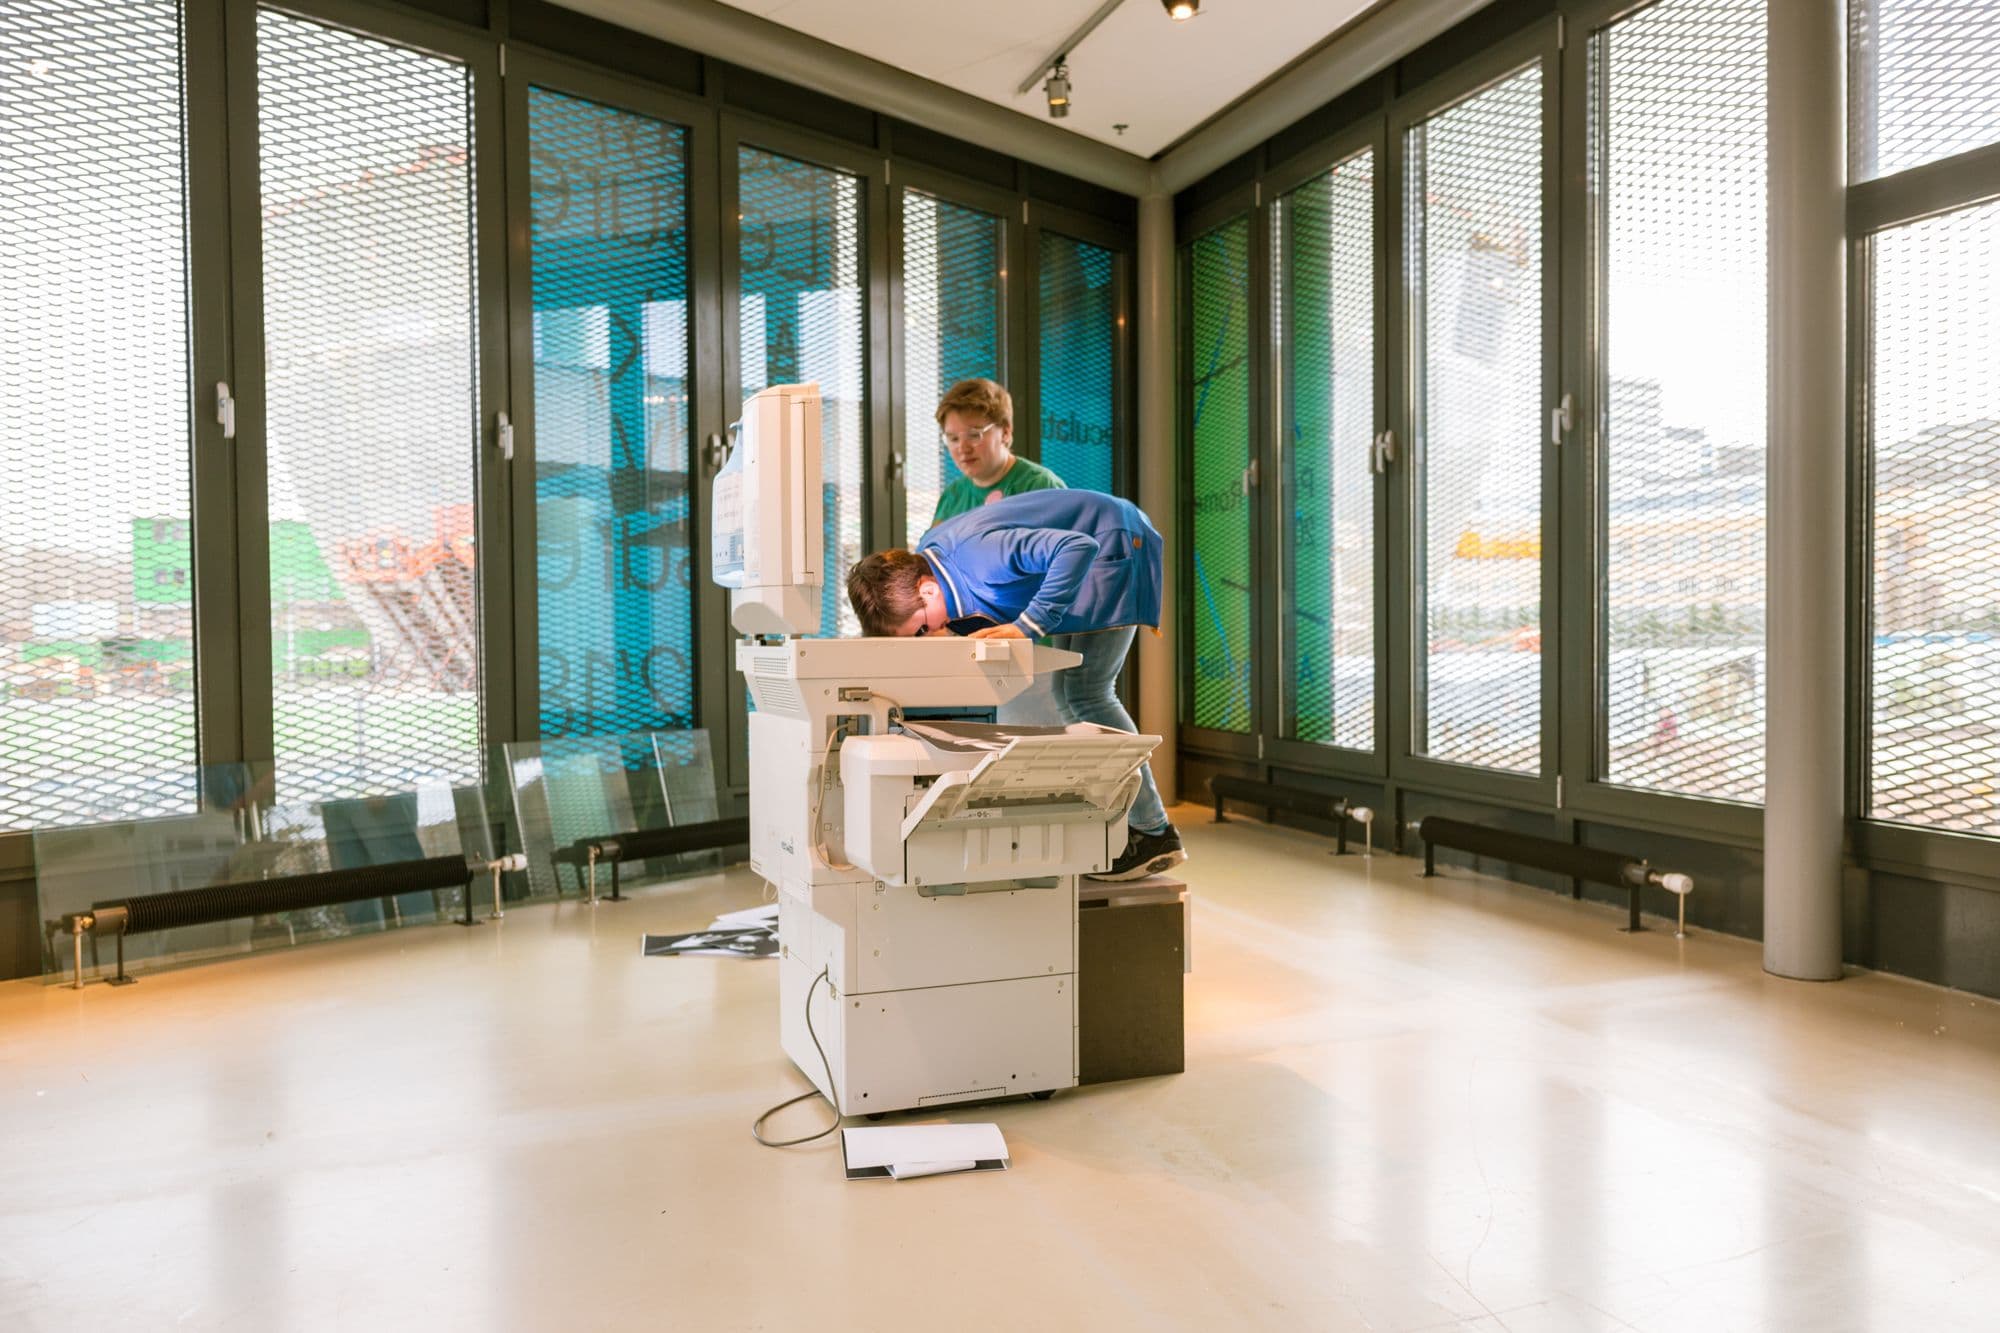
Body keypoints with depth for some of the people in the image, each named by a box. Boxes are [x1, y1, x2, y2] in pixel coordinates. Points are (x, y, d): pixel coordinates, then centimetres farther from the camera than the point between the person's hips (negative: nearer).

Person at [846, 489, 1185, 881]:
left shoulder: (980, 556, -36)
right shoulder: (924, 555, -7)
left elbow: (1079, 546, -41)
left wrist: (1027, 625, -40)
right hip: (1091, 552, 10)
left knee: (1086, 693, -14)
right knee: (1068, 694, 10)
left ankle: (1156, 835, -8)